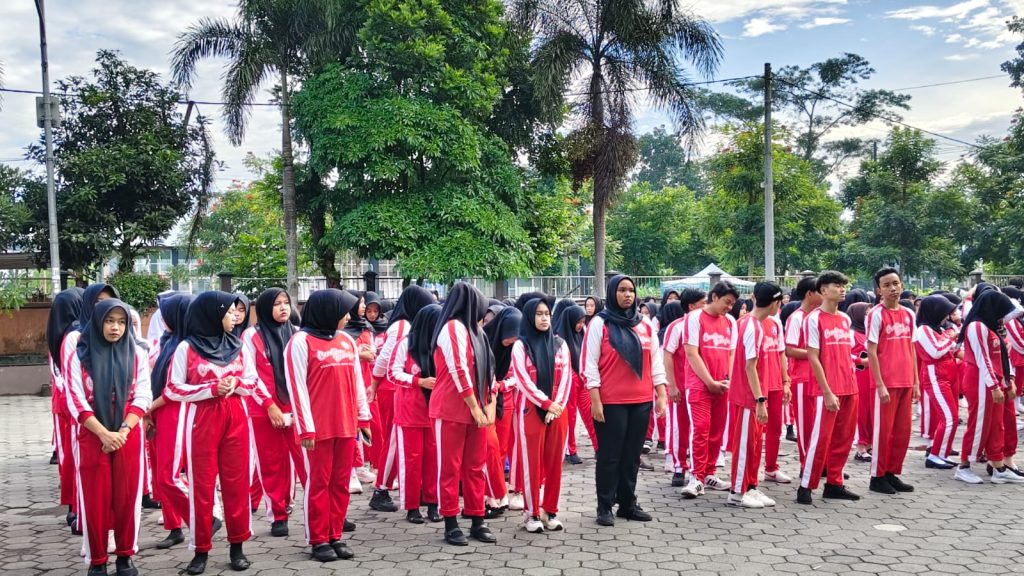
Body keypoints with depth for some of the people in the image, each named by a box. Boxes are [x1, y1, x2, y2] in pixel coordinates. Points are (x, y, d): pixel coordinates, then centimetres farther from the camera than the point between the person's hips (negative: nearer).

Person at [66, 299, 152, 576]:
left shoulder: (137, 355, 4)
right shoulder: (80, 356, 0)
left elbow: (143, 397, -1)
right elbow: (76, 401, -6)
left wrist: (122, 432, -14)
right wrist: (105, 433, -16)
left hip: (129, 436, 1)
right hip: (92, 436, -1)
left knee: (127, 496, 4)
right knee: (95, 498, 3)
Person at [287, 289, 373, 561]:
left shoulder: (347, 340, 11)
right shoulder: (301, 341, -7)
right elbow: (297, 386, -10)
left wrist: (363, 416, 11)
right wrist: (306, 427, -14)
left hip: (346, 425, 6)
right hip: (318, 427, -6)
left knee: (341, 483, 10)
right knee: (318, 484, 3)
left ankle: (335, 536, 20)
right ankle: (318, 540, 14)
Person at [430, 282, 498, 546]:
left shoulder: (474, 330, 15)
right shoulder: (453, 327, -12)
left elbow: (487, 369, 13)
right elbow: (458, 371, -18)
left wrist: (489, 405, 3)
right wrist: (475, 408, -15)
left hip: (476, 409, 8)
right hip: (452, 410, -8)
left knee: (475, 466, 9)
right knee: (450, 467, 1)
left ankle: (477, 521, 16)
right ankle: (451, 524, 8)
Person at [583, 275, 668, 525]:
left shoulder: (645, 326, 10)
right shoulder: (599, 324, -3)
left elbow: (656, 362, 13)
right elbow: (590, 364, -6)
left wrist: (661, 395, 7)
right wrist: (595, 401, -11)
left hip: (641, 402, 4)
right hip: (611, 403, -4)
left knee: (632, 456, 11)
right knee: (610, 455, 2)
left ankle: (628, 503, 22)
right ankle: (605, 507, 12)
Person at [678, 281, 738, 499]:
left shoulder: (730, 321, 12)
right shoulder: (695, 317, -4)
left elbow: (732, 353, 14)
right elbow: (692, 353, -9)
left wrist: (728, 379, -1)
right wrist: (710, 382, -11)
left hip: (722, 387, 5)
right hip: (699, 384, -5)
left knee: (717, 431, 8)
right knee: (700, 429, -10)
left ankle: (709, 474, 19)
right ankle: (697, 477, -4)